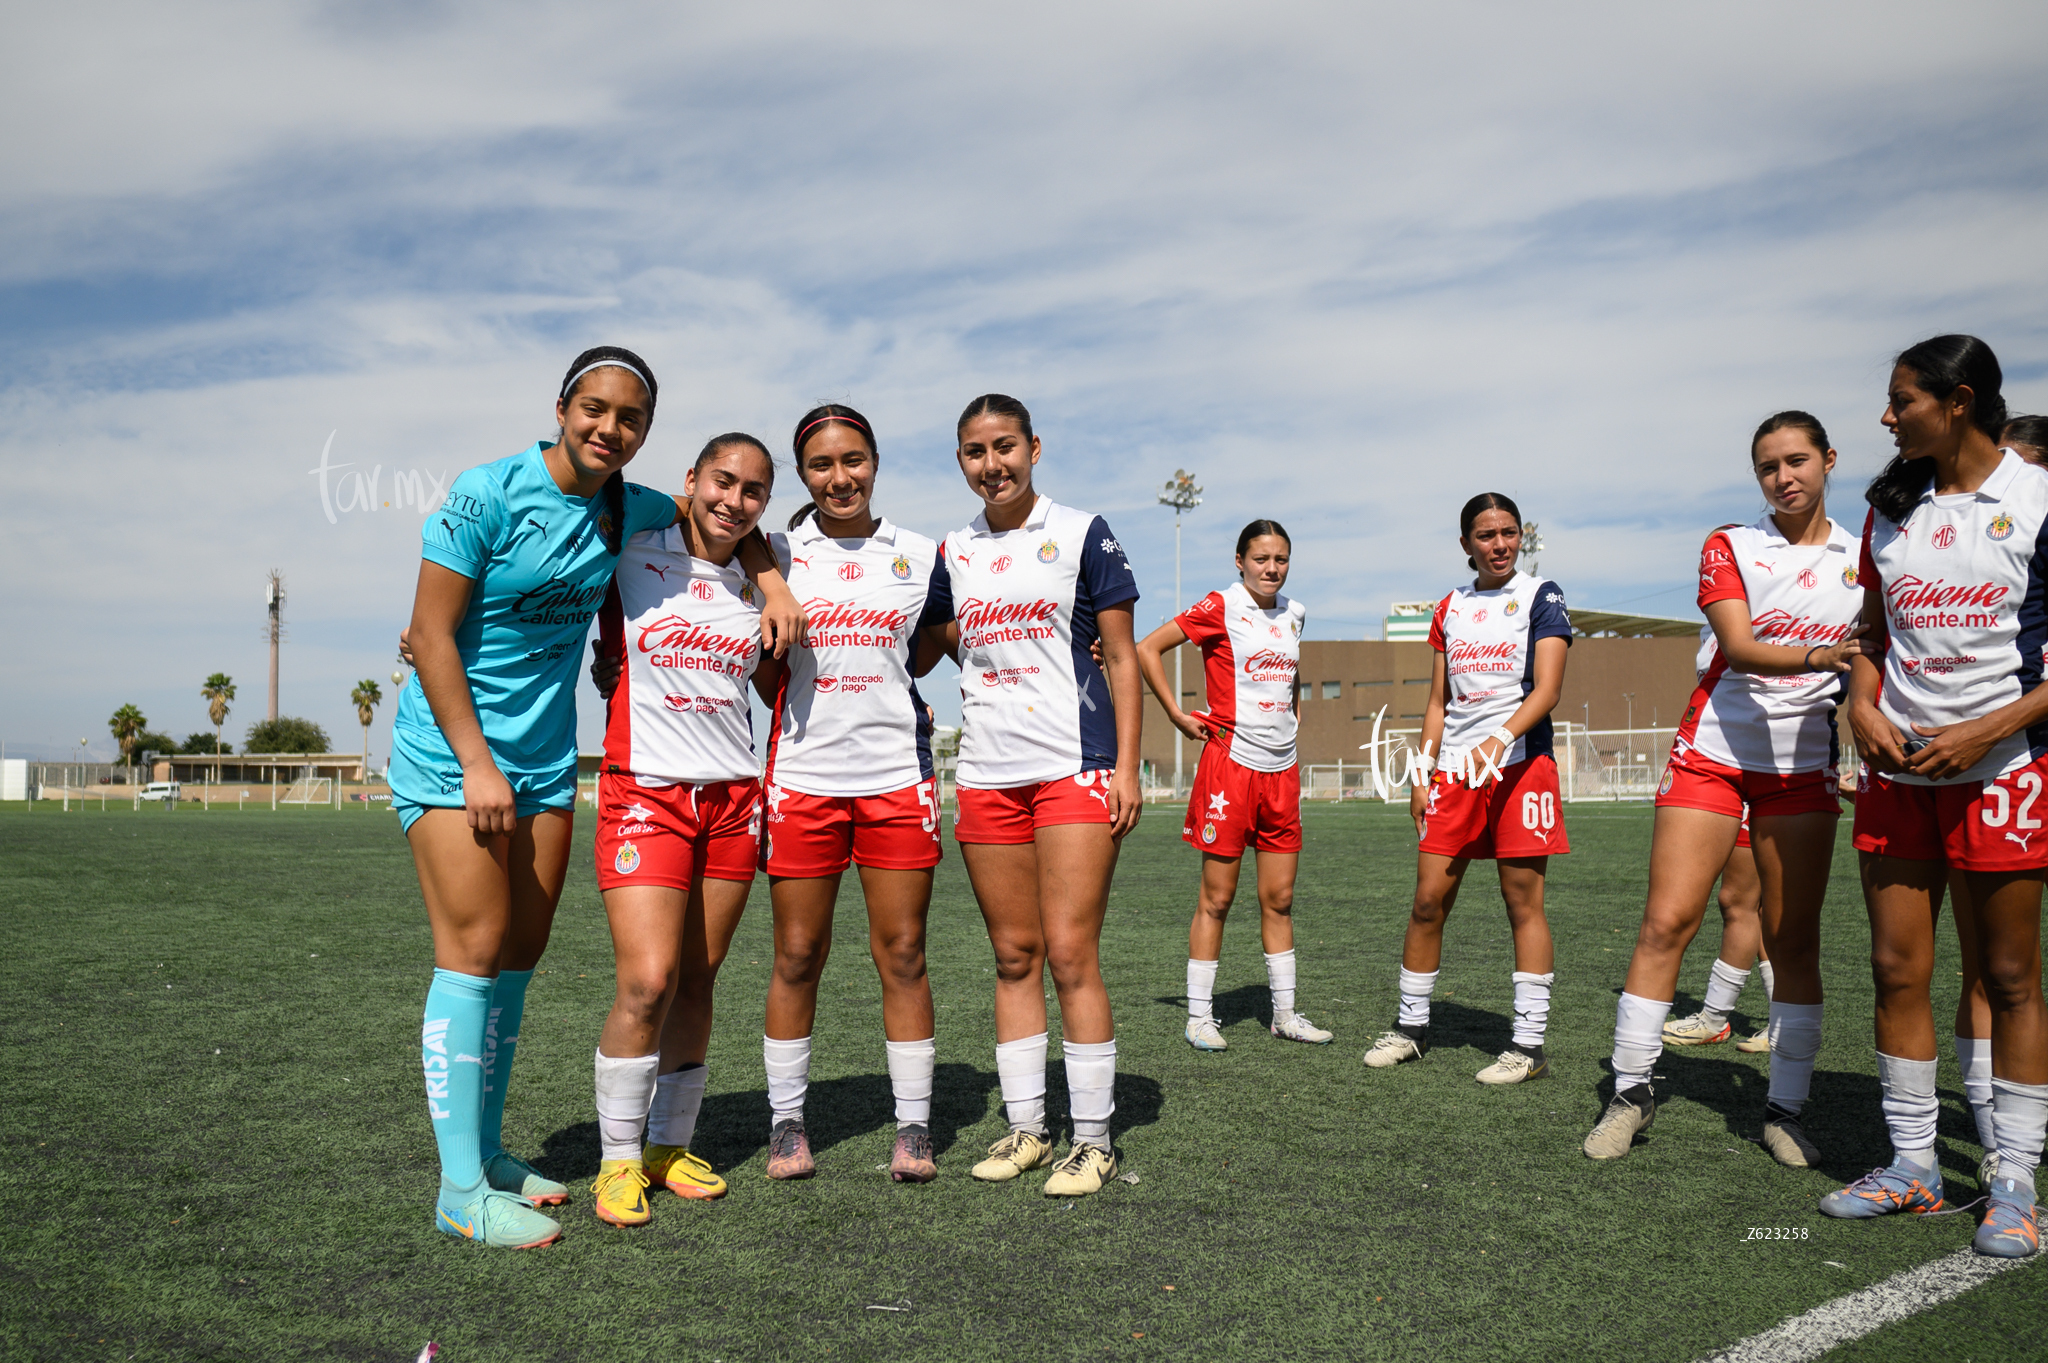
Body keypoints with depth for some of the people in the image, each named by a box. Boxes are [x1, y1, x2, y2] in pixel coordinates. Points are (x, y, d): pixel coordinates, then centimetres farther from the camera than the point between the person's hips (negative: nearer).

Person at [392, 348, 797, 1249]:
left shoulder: (629, 511, 3)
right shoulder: (488, 494, -14)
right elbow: (430, 635, -13)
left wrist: (774, 584, 4)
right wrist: (478, 763, -17)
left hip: (546, 757, 6)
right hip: (451, 750, -6)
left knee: (520, 956, 9)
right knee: (473, 954, -10)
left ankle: (488, 1152, 23)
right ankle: (461, 1190, -2)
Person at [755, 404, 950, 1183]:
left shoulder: (921, 556, 8)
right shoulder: (777, 554, 5)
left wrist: (887, 703, 2)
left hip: (897, 774, 1)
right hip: (802, 775, -1)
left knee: (902, 954, 3)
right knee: (797, 957, 4)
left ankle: (914, 1126, 12)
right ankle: (786, 1121, 18)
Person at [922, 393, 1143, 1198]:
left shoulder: (1081, 534, 2)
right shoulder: (953, 554, 13)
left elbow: (1121, 657, 0)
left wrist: (1126, 766, -6)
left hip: (1075, 767, -4)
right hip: (987, 772, 4)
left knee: (1071, 954, -7)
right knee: (1014, 957, 8)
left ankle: (1093, 1139, 3)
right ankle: (1026, 1127, 17)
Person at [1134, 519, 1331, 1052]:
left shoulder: (1294, 613, 12)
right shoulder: (1220, 607, -7)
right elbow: (1146, 648, -9)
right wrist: (1177, 715, -9)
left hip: (1282, 768, 6)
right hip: (1231, 763, -6)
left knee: (1279, 898, 10)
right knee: (1216, 898, 0)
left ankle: (1285, 1012, 19)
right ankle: (1199, 1015, 9)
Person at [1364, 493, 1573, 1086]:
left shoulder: (1541, 596, 1)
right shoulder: (1451, 607, 15)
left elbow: (1547, 688, -10)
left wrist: (1499, 737, -26)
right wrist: (1423, 772, 11)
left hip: (1521, 763, -4)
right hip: (1455, 769, 4)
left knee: (1523, 902, -3)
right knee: (1428, 899, 3)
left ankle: (1529, 1043, 3)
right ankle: (1411, 1025, 15)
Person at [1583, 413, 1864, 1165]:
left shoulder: (1861, 558, 8)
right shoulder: (1728, 546, 1)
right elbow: (1738, 649, -14)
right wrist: (1815, 656, -33)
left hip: (1803, 764, 2)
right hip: (1713, 750, -2)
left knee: (1793, 940, 2)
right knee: (1665, 921, -7)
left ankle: (1785, 1109, 13)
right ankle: (1631, 1091, 4)